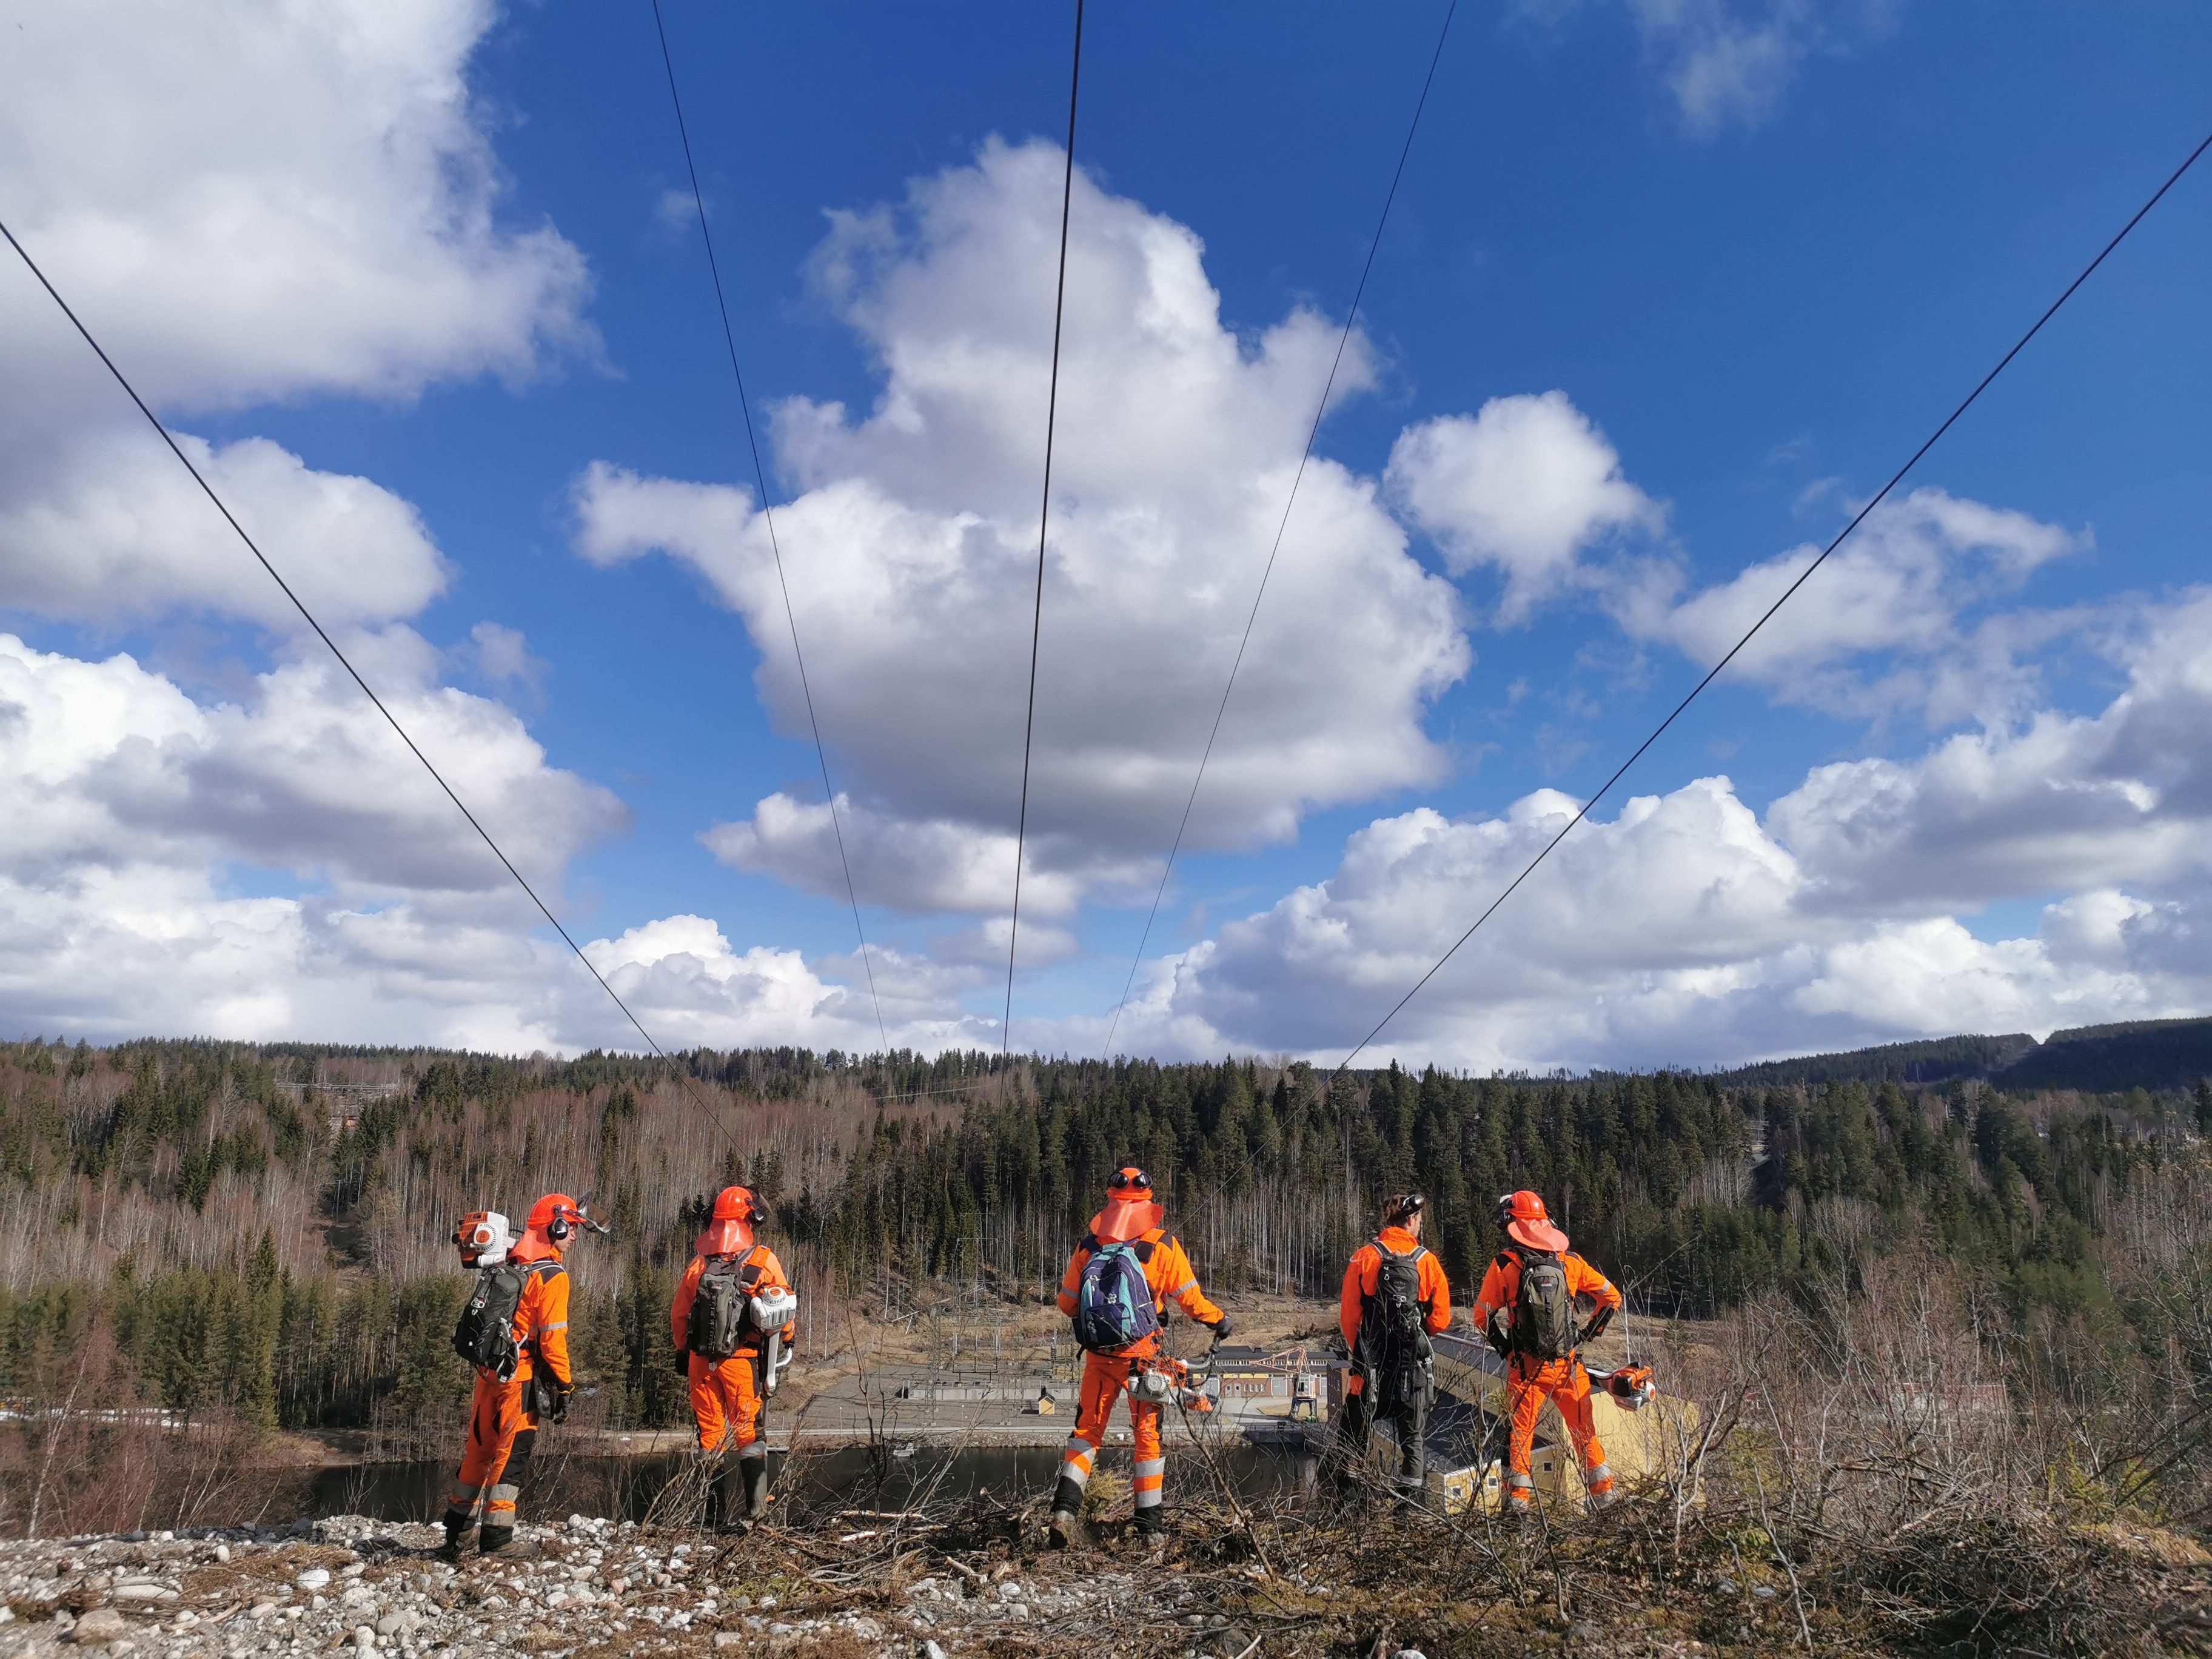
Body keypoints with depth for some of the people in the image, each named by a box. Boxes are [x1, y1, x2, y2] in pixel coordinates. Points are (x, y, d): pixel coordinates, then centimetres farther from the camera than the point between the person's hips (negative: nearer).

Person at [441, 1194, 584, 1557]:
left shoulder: (505, 1265, 7)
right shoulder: (551, 1277, -14)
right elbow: (552, 1339, -16)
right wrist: (566, 1385, -10)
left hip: (487, 1371, 8)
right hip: (521, 1376, -8)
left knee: (480, 1448, 19)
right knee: (513, 1454, -1)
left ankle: (455, 1529, 31)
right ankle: (495, 1537, 0)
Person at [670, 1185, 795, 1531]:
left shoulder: (699, 1263, 6)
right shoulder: (764, 1260, -5)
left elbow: (678, 1315, 11)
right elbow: (786, 1310, -4)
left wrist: (683, 1351, 22)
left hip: (700, 1360, 3)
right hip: (742, 1360, -3)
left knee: (711, 1435, 11)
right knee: (749, 1434, 7)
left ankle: (723, 1513, 13)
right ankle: (754, 1511, 4)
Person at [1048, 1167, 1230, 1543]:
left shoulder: (1088, 1246, 2)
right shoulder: (1162, 1246, -5)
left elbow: (1067, 1303, 9)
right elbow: (1190, 1298, 0)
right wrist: (1219, 1320, 18)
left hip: (1097, 1355, 2)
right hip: (1141, 1354, -2)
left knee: (1088, 1429, 14)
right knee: (1149, 1433, 12)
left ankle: (1065, 1509, 1)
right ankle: (1150, 1518, 18)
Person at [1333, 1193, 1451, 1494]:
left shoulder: (1364, 1257, -5)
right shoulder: (1427, 1261, -3)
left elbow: (1348, 1314, -4)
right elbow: (1441, 1319, 0)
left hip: (1370, 1359, 0)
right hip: (1413, 1362, 0)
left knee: (1354, 1428, 11)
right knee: (1412, 1433, 12)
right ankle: (1410, 1495, 10)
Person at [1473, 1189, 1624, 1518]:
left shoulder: (1504, 1265, -7)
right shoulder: (1570, 1261, 0)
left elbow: (1483, 1314, -3)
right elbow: (1612, 1298, 6)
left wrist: (1504, 1346, 10)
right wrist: (1586, 1334, 14)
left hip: (1526, 1365, -2)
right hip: (1569, 1364, 2)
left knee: (1519, 1432, 10)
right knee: (1584, 1429, 18)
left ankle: (1518, 1502, 8)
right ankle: (1604, 1494, 23)